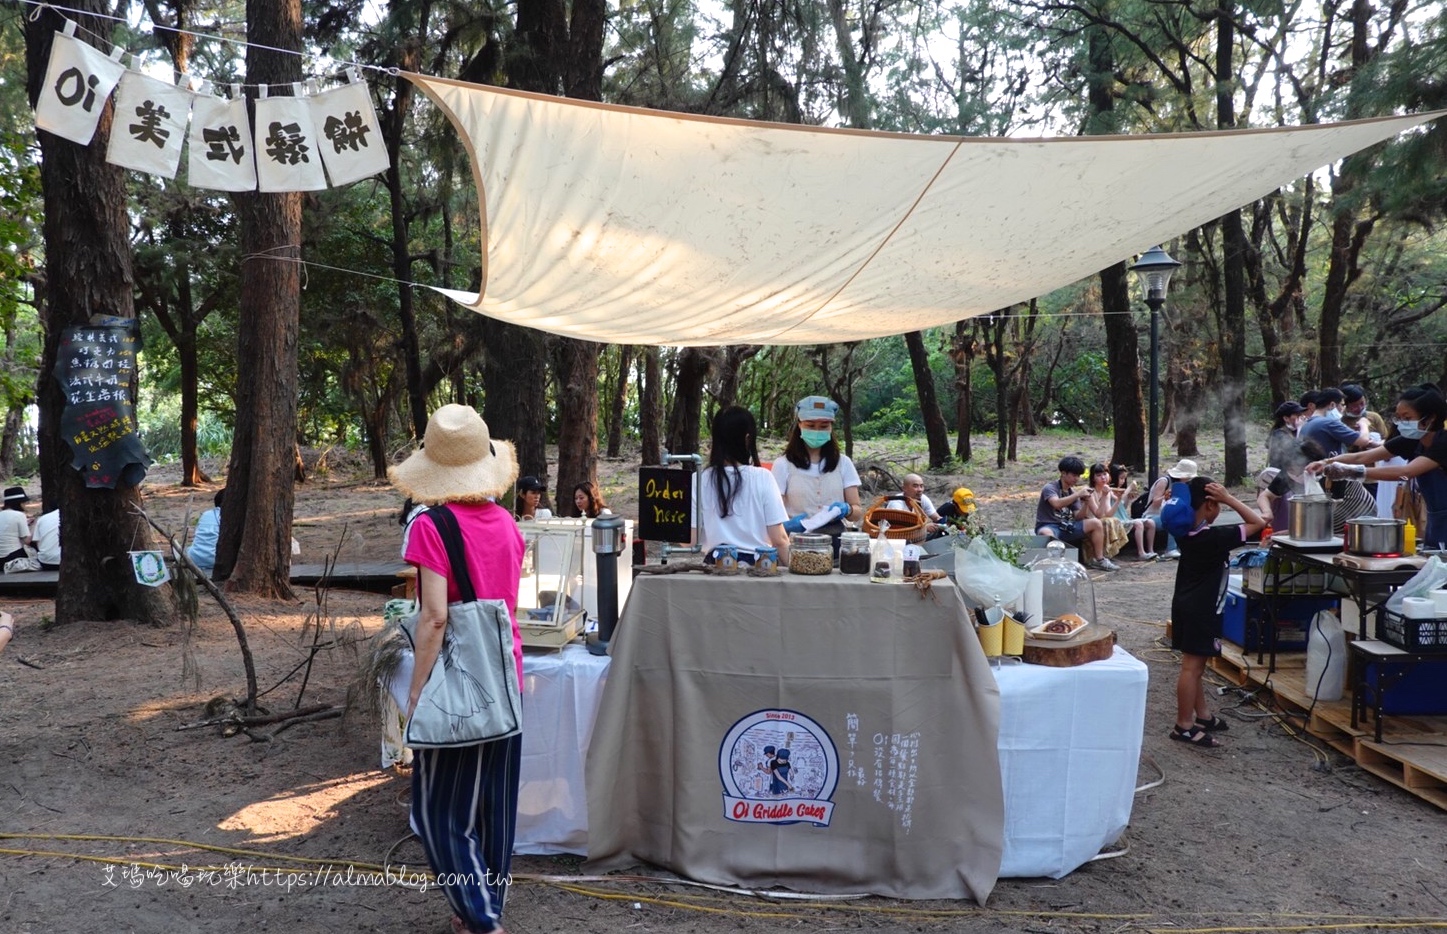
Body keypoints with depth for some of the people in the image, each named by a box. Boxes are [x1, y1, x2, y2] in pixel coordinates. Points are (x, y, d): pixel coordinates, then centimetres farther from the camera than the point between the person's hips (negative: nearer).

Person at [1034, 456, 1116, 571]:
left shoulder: (1073, 492, 11)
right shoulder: (1050, 487, -9)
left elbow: (1078, 517, 5)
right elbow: (1057, 503, -31)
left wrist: (1085, 502, -11)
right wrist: (1078, 494, -28)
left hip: (1066, 526, 7)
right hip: (1048, 526, -7)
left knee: (1096, 523, -6)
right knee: (1046, 534, -43)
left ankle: (1099, 560, -2)